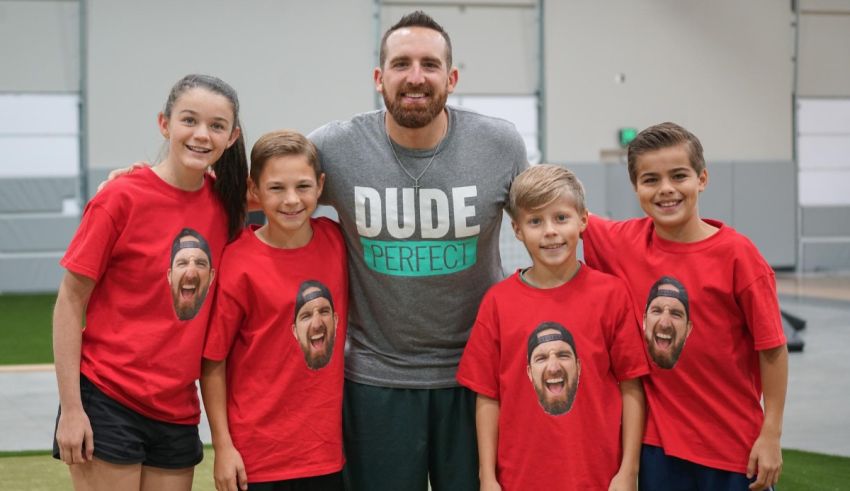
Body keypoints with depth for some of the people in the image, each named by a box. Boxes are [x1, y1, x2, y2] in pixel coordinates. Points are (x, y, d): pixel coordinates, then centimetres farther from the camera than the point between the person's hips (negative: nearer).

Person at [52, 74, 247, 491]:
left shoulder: (225, 203, 3)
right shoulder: (122, 198, -10)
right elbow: (69, 304, -7)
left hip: (178, 410, 5)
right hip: (108, 402, -5)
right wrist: (71, 409, -11)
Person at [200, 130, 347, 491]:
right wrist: (222, 447, -9)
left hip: (328, 452, 4)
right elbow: (212, 362, -8)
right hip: (258, 457, -4)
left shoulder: (335, 240, 0)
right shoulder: (239, 263, -12)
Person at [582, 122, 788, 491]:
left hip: (733, 442, -3)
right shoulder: (625, 243, -3)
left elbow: (772, 347, -10)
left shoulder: (736, 253, -14)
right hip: (659, 440, 3)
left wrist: (770, 435, -10)